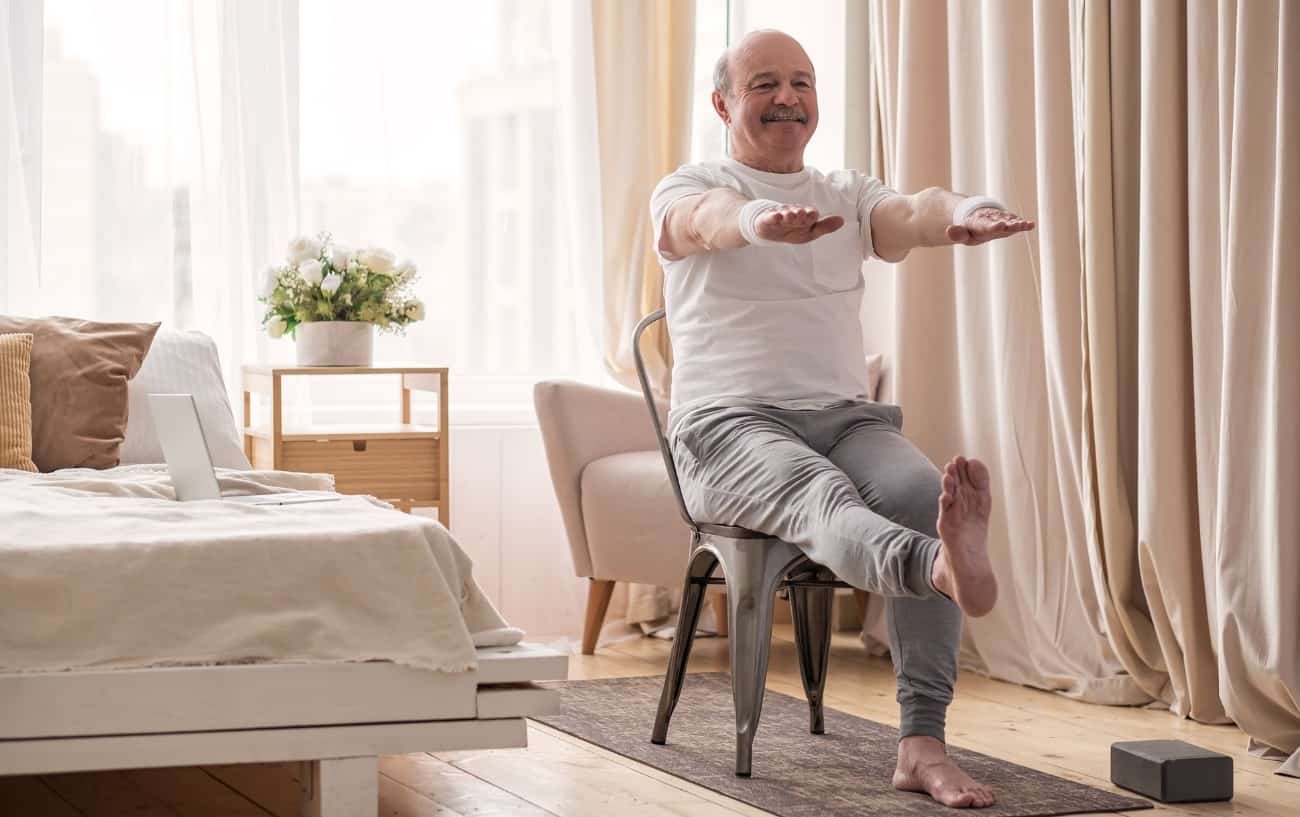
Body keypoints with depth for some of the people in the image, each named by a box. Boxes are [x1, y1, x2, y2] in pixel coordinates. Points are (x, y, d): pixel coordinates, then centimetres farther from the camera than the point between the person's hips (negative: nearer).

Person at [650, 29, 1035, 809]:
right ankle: (943, 566, -73)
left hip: (846, 417, 4)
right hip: (730, 424, -4)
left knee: (922, 492, -29)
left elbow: (912, 215, -6)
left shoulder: (849, 195, 19)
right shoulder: (687, 189, 8)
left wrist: (965, 213, -33)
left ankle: (922, 743, -34)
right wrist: (762, 218, -46)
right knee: (821, 494, -37)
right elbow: (707, 218, -20)